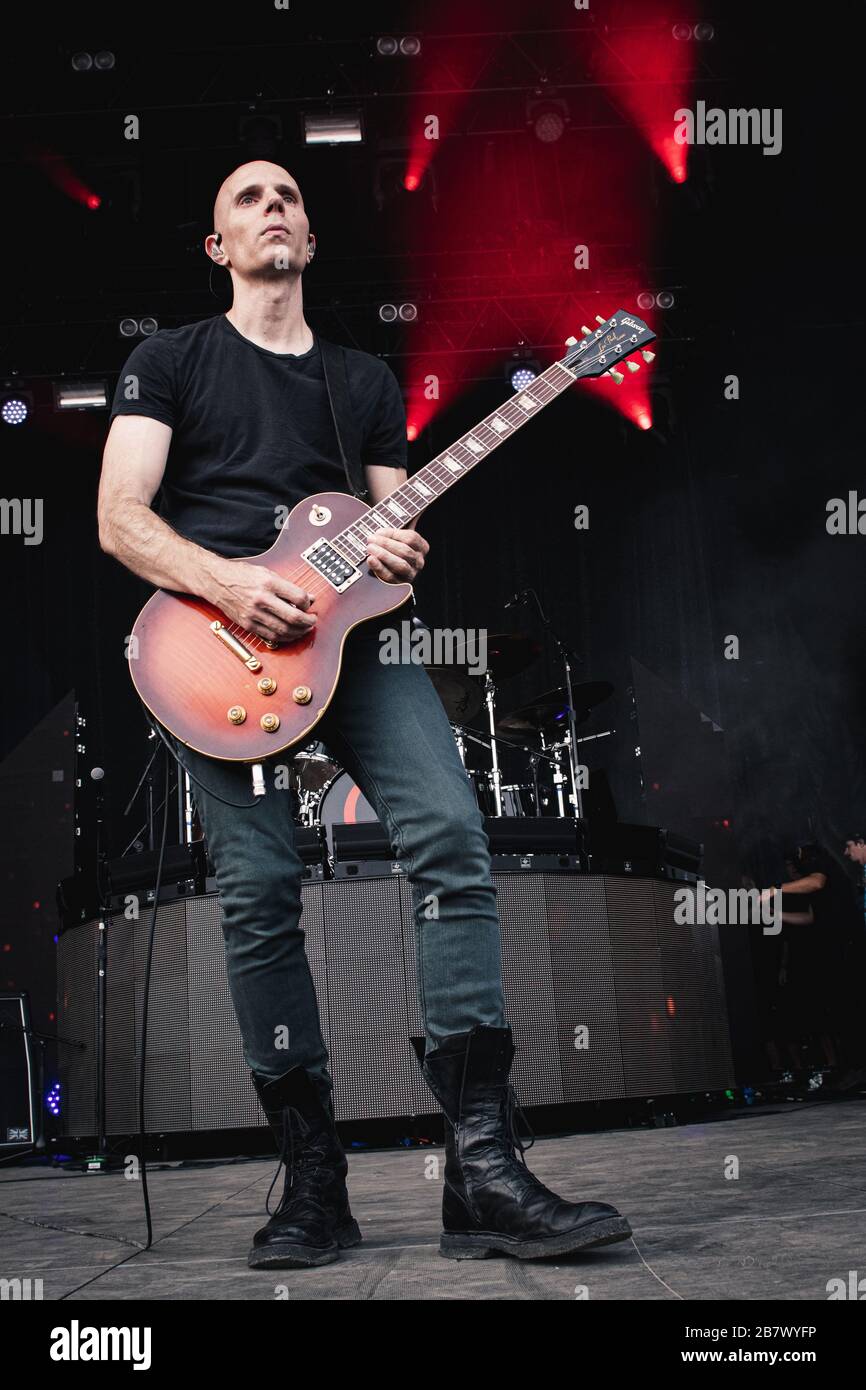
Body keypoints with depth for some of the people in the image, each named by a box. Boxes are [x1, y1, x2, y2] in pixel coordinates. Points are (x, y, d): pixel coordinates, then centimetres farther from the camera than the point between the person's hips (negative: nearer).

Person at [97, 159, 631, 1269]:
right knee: (259, 896, -12)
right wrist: (228, 586, -15)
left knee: (451, 838, -20)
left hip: (346, 628, 2)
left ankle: (484, 1173, -19)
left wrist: (399, 553, -5)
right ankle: (312, 1187, 1)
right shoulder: (171, 361, 15)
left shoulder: (365, 379, 24)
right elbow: (119, 520, 3)